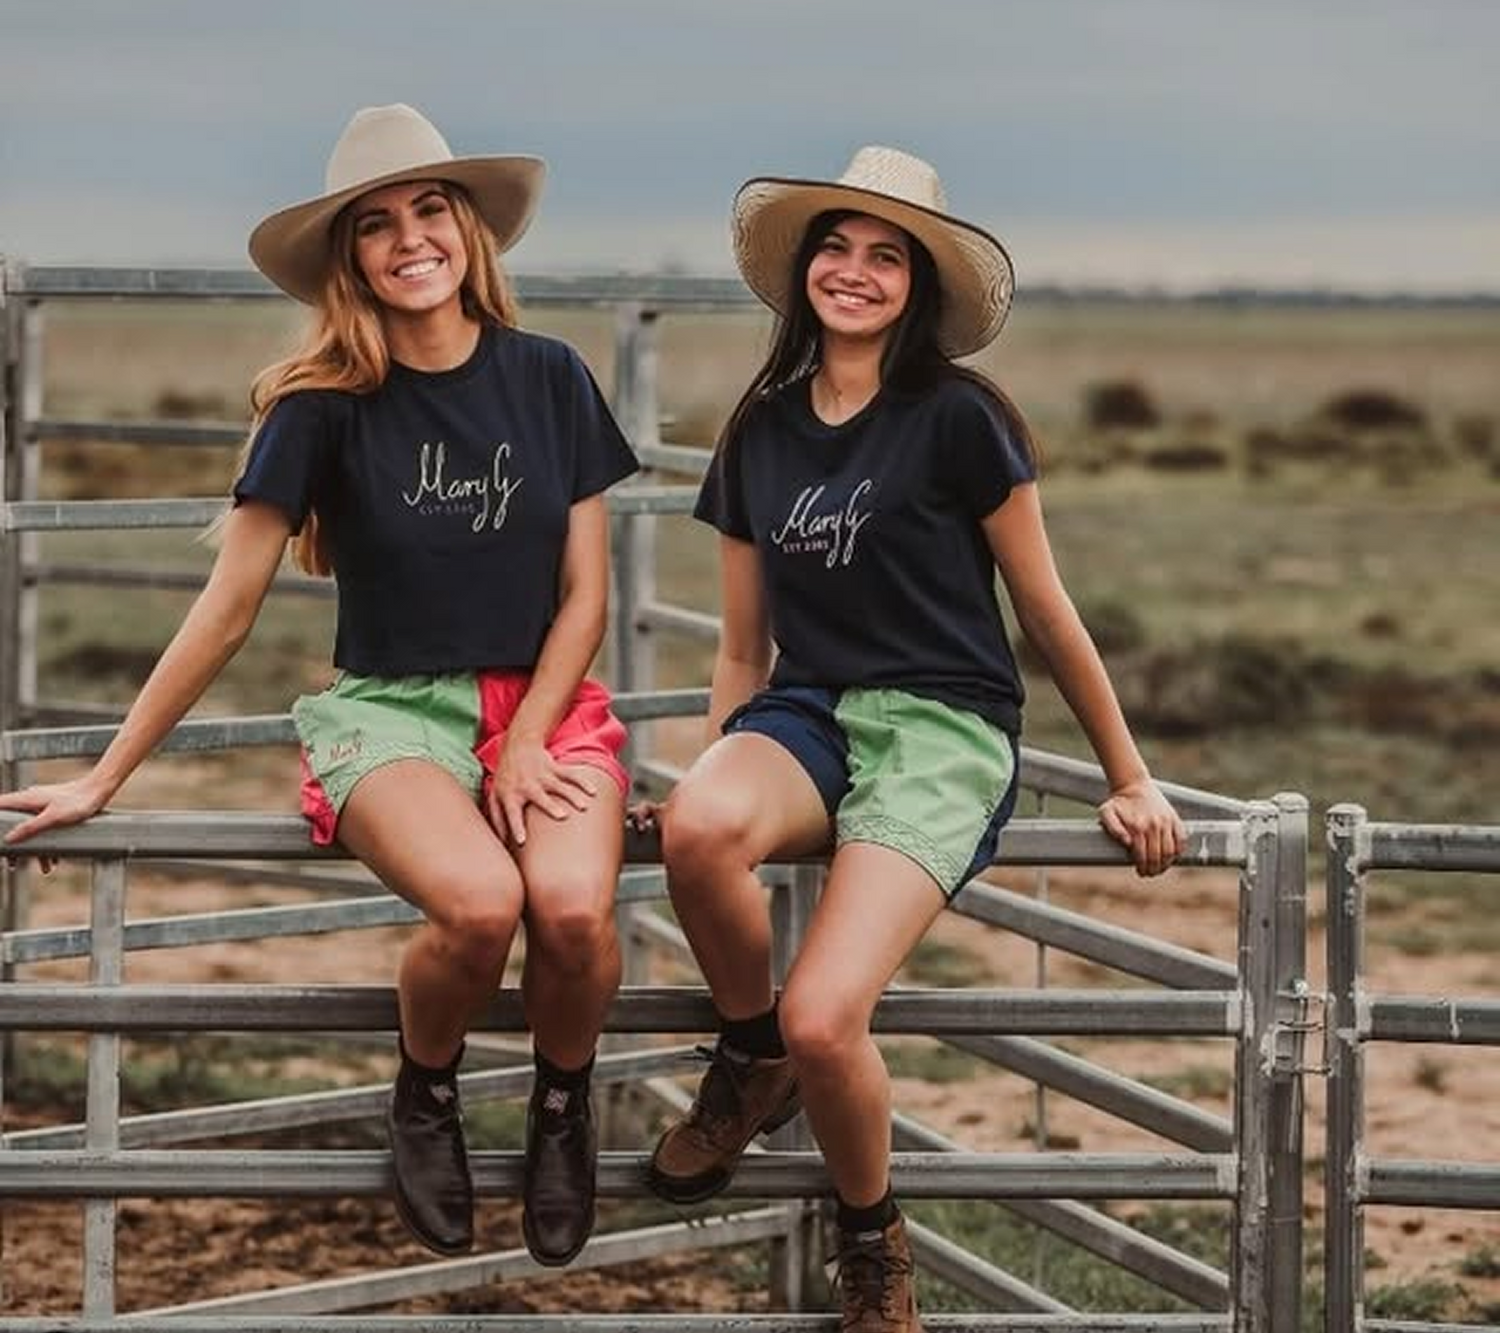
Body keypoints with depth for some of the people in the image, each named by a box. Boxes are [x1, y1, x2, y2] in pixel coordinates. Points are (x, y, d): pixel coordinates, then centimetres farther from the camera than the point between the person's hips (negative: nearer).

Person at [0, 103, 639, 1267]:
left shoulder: (548, 380, 1)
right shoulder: (324, 406, -5)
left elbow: (585, 594, 4)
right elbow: (229, 607, -2)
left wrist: (524, 747, -9)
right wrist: (105, 779, -2)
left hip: (544, 700, 2)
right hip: (389, 707, -2)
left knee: (572, 908, -32)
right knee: (478, 905, -34)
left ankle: (563, 1104, 2)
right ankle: (425, 1098, 0)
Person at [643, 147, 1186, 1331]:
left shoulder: (958, 417, -3)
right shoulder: (760, 431, 13)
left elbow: (1046, 612, 4)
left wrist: (1131, 779, 7)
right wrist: (712, 776, 7)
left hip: (943, 726, -4)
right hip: (805, 713, 4)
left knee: (823, 1021, -27)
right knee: (696, 830, -35)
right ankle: (750, 1062, -4)